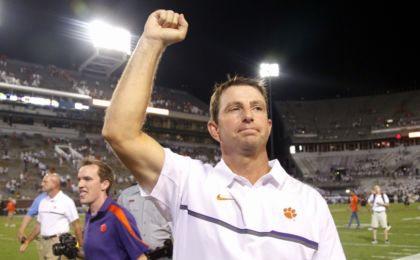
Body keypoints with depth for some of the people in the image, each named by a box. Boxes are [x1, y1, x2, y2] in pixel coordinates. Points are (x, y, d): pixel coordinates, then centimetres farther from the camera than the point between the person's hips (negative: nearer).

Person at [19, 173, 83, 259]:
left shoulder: (66, 201, -9)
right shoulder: (43, 202, 12)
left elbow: (76, 225, -9)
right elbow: (39, 225, 19)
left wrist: (81, 246, -11)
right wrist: (27, 242, 17)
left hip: (59, 242, -7)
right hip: (44, 242, 7)